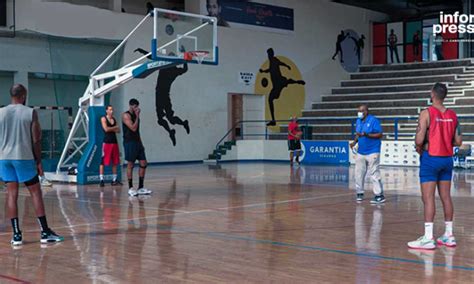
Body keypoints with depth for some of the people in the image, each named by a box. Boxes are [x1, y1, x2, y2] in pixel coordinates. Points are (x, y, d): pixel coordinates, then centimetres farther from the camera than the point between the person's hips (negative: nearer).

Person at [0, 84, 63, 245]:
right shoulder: (31, 113, -3)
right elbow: (36, 140, -5)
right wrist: (38, 161, 4)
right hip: (24, 157, -3)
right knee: (36, 193, 4)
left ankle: (16, 234, 4)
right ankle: (45, 232, 4)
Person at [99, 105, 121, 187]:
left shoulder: (114, 119, 15)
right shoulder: (103, 118, -3)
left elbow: (118, 130, 9)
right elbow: (106, 129, -16)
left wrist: (111, 129, -8)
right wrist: (115, 127, -3)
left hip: (114, 141, 6)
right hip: (107, 142, -6)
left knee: (115, 162, 8)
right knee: (103, 161, -7)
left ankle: (114, 180, 15)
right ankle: (101, 180, -6)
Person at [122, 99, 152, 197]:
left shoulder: (135, 115, 16)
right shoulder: (126, 115, -11)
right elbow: (133, 128, -21)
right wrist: (137, 117, -15)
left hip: (137, 142, 9)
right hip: (129, 142, -9)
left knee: (143, 164, 4)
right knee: (130, 165, -4)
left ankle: (141, 188, 10)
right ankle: (130, 188, 3)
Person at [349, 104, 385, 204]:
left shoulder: (373, 120, -10)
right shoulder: (358, 121, 11)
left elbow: (380, 134, -13)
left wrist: (367, 135, -23)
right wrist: (355, 141, 2)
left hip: (372, 152, -7)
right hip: (361, 152, 7)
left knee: (374, 174, -7)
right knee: (359, 173, 7)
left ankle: (380, 195, -2)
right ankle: (359, 193, 20)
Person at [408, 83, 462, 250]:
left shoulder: (427, 113, -12)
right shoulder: (452, 115, 6)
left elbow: (419, 140, -17)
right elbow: (458, 141, 7)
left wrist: (419, 148, 3)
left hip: (431, 159, -6)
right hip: (447, 159, 6)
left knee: (428, 198, -5)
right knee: (446, 197, 12)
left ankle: (428, 238, -7)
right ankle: (449, 236, 18)